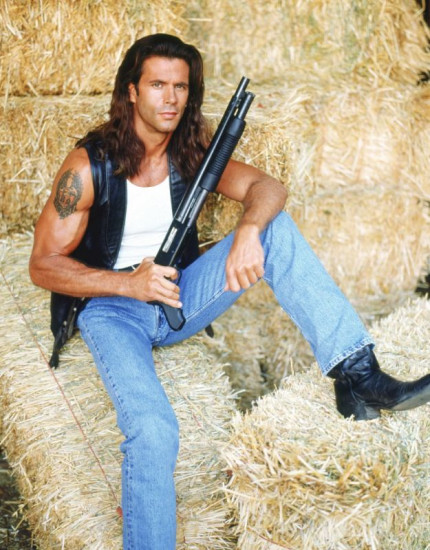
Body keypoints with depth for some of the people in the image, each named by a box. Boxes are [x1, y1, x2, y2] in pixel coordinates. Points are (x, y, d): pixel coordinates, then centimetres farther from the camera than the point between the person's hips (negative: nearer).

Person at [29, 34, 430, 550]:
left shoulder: (191, 153, 1)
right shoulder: (89, 165, -12)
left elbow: (267, 187, -12)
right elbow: (43, 265, -11)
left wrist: (248, 229, -36)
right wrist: (130, 283, -26)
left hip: (178, 296, 5)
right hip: (111, 307, -4)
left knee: (277, 227, -17)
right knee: (152, 429, -35)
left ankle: (357, 376, -26)